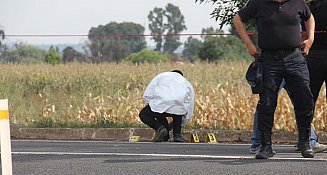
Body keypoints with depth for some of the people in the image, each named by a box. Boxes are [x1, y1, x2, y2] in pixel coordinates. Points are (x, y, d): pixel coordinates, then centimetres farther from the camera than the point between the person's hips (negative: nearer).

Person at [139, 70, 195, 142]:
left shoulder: (161, 76, 31)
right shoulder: (187, 84, 34)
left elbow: (147, 96, 20)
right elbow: (189, 113, 35)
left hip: (161, 104, -2)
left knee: (143, 114, 27)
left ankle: (159, 127, 1)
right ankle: (177, 134, 18)